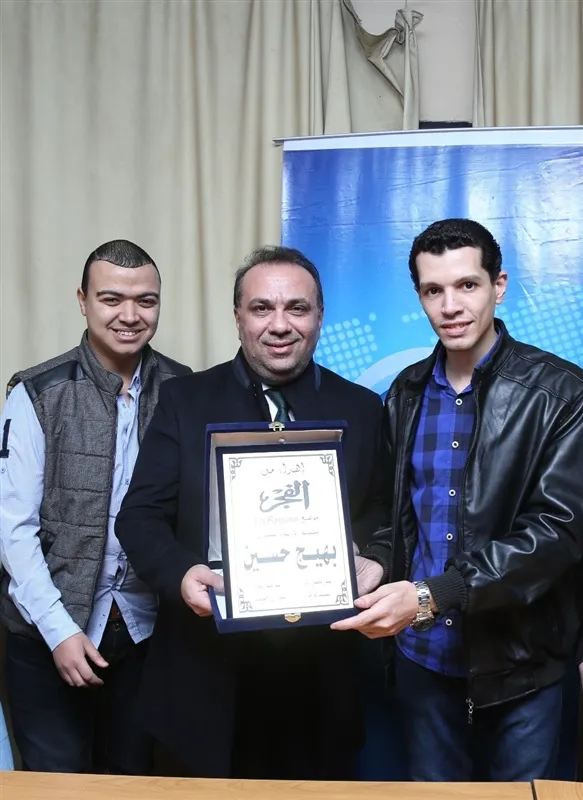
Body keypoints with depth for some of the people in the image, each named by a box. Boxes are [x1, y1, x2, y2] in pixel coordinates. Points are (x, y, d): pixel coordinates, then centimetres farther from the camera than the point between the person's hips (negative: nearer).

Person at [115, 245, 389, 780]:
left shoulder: (361, 410, 4)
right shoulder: (185, 401, 1)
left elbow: (383, 518, 8)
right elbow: (140, 515, -1)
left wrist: (372, 566, -13)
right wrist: (181, 574, -20)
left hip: (320, 677, 1)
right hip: (205, 673, 0)